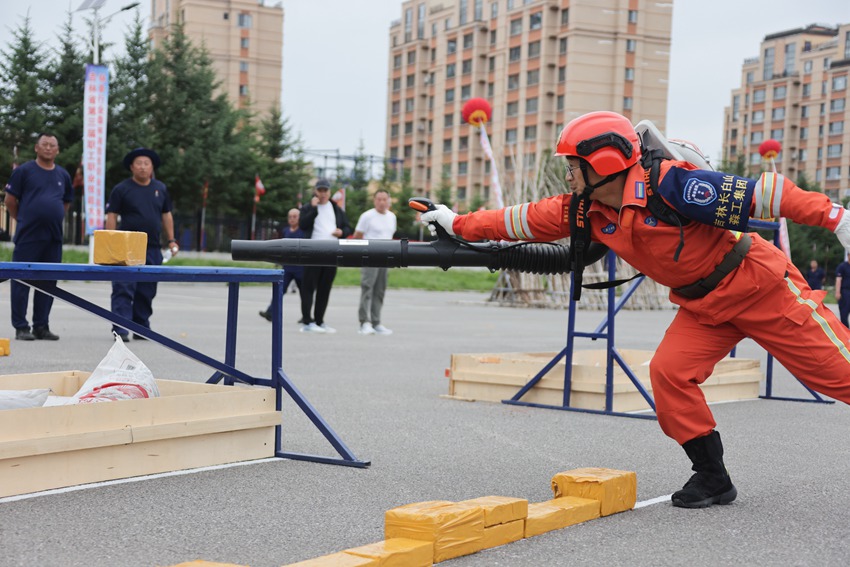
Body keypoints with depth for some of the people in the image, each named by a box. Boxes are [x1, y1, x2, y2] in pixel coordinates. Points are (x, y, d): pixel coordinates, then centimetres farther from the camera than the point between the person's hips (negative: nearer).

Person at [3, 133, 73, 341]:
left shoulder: (63, 175, 12)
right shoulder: (24, 171, -1)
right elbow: (10, 200, 2)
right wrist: (24, 220, 6)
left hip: (53, 238, 5)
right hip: (28, 237, -5)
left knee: (48, 283, 7)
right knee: (22, 281, -3)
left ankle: (41, 326, 15)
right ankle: (21, 327, 1)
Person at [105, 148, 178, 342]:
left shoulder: (160, 189, 13)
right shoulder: (121, 189, 0)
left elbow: (166, 215, 20)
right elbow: (112, 216, -2)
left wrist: (171, 240, 14)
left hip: (153, 249, 5)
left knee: (146, 292, 10)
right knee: (123, 290, -11)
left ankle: (141, 328, 20)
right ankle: (120, 329, -13)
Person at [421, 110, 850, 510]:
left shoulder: (669, 184, -27)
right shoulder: (587, 211, -4)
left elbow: (760, 192, -28)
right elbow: (527, 220, 6)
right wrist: (459, 224, 9)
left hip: (758, 283, -6)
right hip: (703, 304, 7)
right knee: (670, 372, -10)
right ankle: (713, 479, 2)